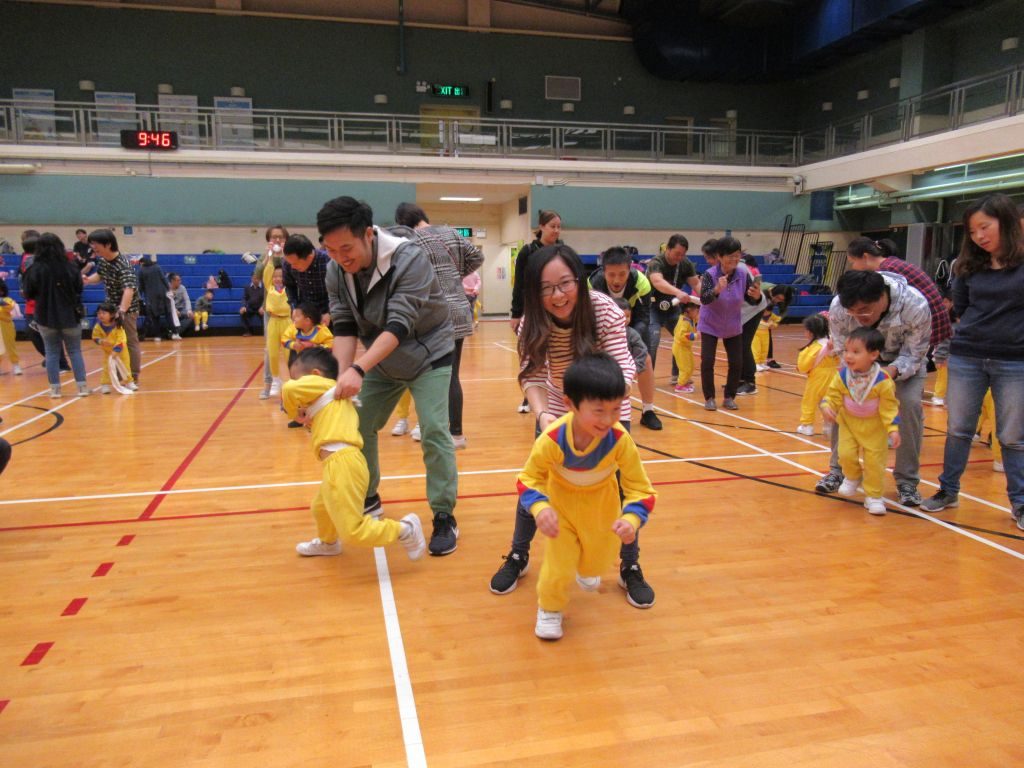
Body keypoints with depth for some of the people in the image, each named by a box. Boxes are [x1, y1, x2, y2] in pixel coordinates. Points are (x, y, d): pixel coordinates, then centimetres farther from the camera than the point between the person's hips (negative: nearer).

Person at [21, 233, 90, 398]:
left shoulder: (35, 269, -11)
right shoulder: (70, 266, -9)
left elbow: (28, 294, -5)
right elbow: (79, 288, 3)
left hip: (46, 317, 0)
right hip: (70, 315, 0)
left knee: (52, 352, 11)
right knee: (75, 351, 10)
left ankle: (55, 388, 13)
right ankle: (82, 386, 8)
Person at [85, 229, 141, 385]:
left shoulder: (123, 265, -28)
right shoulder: (102, 260, -2)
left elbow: (129, 289, -43)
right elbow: (99, 275, 20)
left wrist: (122, 311, -55)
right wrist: (87, 280, -1)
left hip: (127, 309, -8)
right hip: (111, 306, 9)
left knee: (130, 342, 0)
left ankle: (134, 377, 9)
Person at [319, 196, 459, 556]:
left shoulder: (409, 258, -30)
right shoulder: (336, 271, -13)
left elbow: (399, 324, -37)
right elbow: (344, 326, -13)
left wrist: (358, 369, -46)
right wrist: (343, 376, -28)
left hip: (427, 354, -5)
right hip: (379, 360, 6)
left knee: (434, 431, -14)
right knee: (357, 426, 7)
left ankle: (444, 517, 0)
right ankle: (367, 499, 30)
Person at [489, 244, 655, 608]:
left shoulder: (604, 309, -28)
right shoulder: (532, 323, -22)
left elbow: (623, 366, -31)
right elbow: (531, 376, -27)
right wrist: (541, 414, -47)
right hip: (558, 410, 2)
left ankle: (631, 568, 17)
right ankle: (518, 556, 24)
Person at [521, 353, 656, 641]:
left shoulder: (621, 440, -36)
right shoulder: (552, 439, -38)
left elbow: (641, 488, -25)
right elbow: (528, 479, -21)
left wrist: (632, 519, -44)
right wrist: (540, 508, -40)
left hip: (602, 502, 2)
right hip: (561, 500, -2)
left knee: (600, 558, 23)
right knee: (559, 561, -4)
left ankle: (587, 571, 63)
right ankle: (549, 608, 30)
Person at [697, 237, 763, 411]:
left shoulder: (743, 274, -15)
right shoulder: (710, 275, -23)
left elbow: (751, 301, -9)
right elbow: (704, 299, -35)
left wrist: (757, 296, -33)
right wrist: (717, 290, -55)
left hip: (733, 327, 3)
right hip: (710, 326, -3)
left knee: (737, 363, 1)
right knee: (707, 361, -9)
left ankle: (729, 397, 18)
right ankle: (709, 398, 9)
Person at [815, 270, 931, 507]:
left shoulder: (916, 306, -38)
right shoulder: (838, 308, -34)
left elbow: (914, 354, -24)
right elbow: (843, 349, -18)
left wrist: (892, 371, -44)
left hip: (904, 358, -1)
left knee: (910, 403, -20)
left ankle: (907, 481, -3)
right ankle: (838, 470, 4)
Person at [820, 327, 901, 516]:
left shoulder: (883, 380, -24)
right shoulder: (841, 376, -16)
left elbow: (889, 407, -16)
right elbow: (833, 396, -6)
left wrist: (893, 429, -22)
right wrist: (826, 407, -26)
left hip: (875, 427, -2)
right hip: (849, 422, 2)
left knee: (874, 461, 2)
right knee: (846, 454, -5)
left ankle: (873, 496, 20)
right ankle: (852, 477, 29)